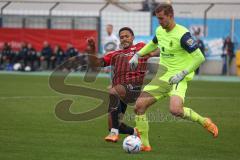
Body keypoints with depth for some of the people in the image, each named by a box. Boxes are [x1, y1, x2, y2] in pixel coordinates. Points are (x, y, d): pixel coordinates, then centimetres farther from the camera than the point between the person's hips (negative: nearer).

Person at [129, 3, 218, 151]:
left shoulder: (182, 35, -17)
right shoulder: (160, 31, 7)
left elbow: (199, 57, -18)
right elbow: (153, 44, 31)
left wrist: (182, 74, -21)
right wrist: (137, 55, 19)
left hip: (178, 79, -7)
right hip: (162, 76, 7)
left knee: (175, 110, -33)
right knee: (139, 105, -4)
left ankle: (204, 121, -6)